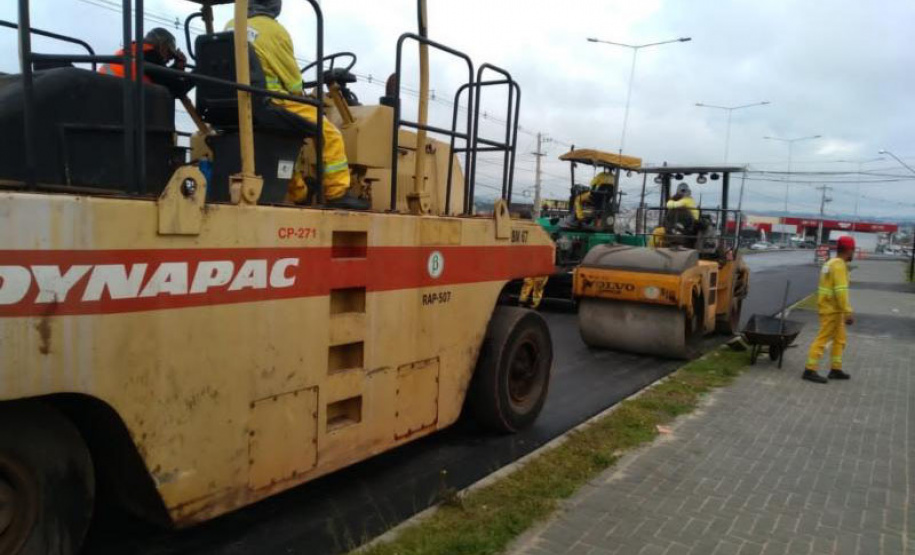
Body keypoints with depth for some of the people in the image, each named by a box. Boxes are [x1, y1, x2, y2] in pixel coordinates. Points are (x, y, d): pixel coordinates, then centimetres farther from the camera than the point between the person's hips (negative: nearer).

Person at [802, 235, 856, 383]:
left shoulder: (831, 263, 15)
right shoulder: (839, 265, -16)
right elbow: (841, 291, -24)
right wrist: (848, 312, -24)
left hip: (829, 307, 10)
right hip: (832, 309, -10)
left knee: (839, 339, 16)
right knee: (823, 339, -7)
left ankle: (835, 369, 20)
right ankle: (809, 370, -6)